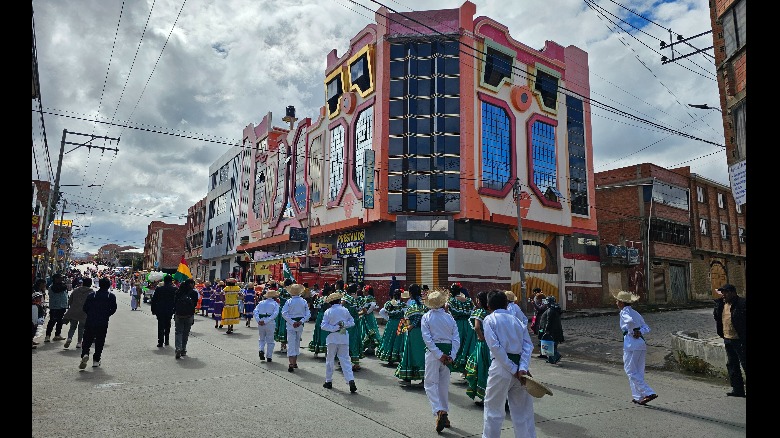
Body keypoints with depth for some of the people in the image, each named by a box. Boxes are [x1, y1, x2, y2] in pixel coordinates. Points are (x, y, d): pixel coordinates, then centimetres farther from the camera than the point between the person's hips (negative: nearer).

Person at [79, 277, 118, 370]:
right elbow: (113, 309, -1)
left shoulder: (92, 295, 4)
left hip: (90, 322, 1)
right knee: (100, 342, 9)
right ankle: (96, 360, 10)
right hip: (103, 323, 0)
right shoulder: (112, 296, 1)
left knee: (87, 340, 8)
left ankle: (85, 354, -18)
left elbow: (85, 308, 3)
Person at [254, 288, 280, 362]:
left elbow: (255, 312, 0)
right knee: (270, 341, 8)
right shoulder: (275, 304, 2)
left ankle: (261, 350, 1)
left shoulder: (261, 302, 12)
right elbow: (275, 314, -13)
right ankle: (269, 357, 10)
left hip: (260, 323, 3)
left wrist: (258, 320, -9)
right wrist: (266, 321, -15)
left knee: (261, 339, 23)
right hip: (270, 323, -3)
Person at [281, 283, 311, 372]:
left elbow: (284, 313, -16)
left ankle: (291, 364, -10)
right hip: (300, 325, 3)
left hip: (291, 325, -3)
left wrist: (292, 322, -15)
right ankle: (295, 362, 27)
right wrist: (301, 321, -9)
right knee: (297, 343, 18)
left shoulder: (289, 301, -7)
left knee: (291, 344, -1)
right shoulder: (304, 302, 0)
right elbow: (308, 314, -4)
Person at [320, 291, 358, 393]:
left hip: (332, 338, -1)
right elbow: (352, 322, 5)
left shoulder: (328, 312, -3)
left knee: (330, 360, 13)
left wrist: (335, 328, -10)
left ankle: (328, 381, 21)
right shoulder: (345, 310, 3)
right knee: (345, 360, 1)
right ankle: (351, 380, -13)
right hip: (344, 338, 2)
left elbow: (323, 325, -10)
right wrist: (343, 325, -4)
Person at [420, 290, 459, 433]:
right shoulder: (449, 317, 4)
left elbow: (427, 338, -12)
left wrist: (439, 355, -13)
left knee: (431, 384, 4)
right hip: (448, 352, 3)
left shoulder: (426, 317, -3)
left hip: (433, 351, -3)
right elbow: (456, 339, -2)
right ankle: (444, 414, 24)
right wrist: (451, 356, -5)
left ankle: (439, 412, -14)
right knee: (444, 385, 16)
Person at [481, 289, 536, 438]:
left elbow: (495, 346, -12)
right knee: (523, 412, 14)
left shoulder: (489, 319, 1)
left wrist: (513, 369, -11)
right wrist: (522, 368, -10)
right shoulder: (517, 320, 13)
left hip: (501, 367, -4)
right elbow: (528, 345, 1)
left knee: (493, 410, 11)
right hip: (521, 366, 5)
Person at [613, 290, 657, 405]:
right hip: (642, 344, 8)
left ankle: (649, 393, -7)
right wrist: (639, 332, -4)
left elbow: (630, 321, -29)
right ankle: (638, 396, 19)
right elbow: (647, 328, 10)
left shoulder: (624, 312, -6)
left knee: (631, 371, 0)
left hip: (631, 344, -8)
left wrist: (632, 332, -13)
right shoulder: (636, 313, 18)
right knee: (638, 372, 14)